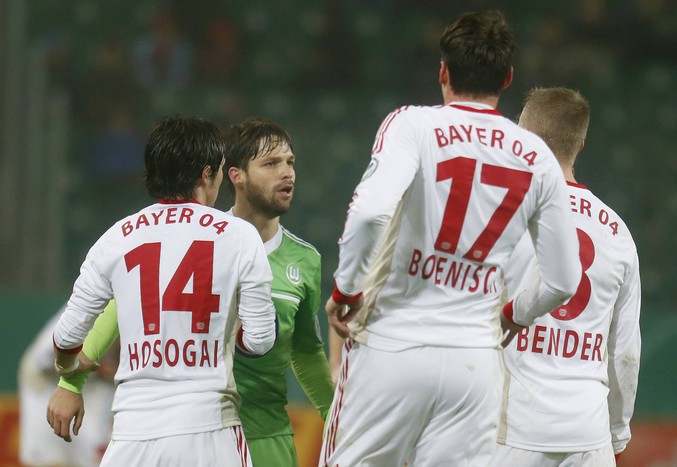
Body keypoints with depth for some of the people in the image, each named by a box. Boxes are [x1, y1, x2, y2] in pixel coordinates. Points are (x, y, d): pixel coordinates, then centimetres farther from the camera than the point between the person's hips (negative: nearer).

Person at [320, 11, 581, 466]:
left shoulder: (414, 125, -5)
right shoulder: (536, 157, 6)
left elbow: (371, 210, -23)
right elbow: (563, 281, 9)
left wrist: (345, 290, -8)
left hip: (391, 348, -3)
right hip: (476, 360, 3)